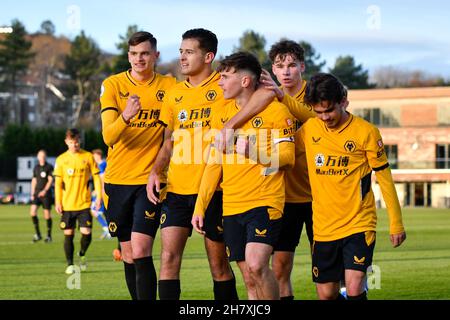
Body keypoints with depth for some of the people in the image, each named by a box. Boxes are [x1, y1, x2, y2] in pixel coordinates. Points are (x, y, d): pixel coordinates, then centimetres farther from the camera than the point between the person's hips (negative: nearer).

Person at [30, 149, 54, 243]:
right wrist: (32, 194, 15)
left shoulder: (49, 167, -1)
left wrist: (45, 190, -22)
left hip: (46, 194, -4)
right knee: (33, 211, -12)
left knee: (47, 214, -1)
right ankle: (37, 234, -3)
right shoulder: (36, 168, 13)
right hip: (37, 193, 4)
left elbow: (50, 180, -9)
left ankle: (49, 236, 11)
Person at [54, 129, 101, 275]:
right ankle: (70, 264, 13)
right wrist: (57, 202, -3)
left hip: (84, 203, -1)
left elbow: (96, 177, 4)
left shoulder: (88, 157, 1)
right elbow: (58, 182, 5)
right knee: (68, 234, 3)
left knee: (86, 232, -9)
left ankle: (82, 254, 20)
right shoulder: (61, 160, 3)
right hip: (67, 204, 1)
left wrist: (99, 197, -3)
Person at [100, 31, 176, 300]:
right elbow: (108, 136, -14)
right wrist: (126, 116, -33)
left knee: (141, 252, -14)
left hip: (150, 179, -2)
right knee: (129, 255, 9)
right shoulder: (113, 85, -4)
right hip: (118, 179, 2)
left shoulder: (170, 86, -2)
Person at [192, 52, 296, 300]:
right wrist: (200, 207, 10)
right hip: (231, 207, 6)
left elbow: (287, 156, -7)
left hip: (265, 202, -6)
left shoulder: (276, 111, -3)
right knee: (249, 279, 6)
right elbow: (213, 165, 15)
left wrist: (253, 153, -23)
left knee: (256, 265, -23)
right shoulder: (221, 115, 13)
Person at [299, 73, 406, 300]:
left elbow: (384, 177, -1)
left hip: (359, 224, -4)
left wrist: (396, 224, 0)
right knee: (326, 294, 8)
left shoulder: (366, 132, -7)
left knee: (354, 290, -17)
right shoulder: (309, 129, 3)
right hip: (324, 227, 4)